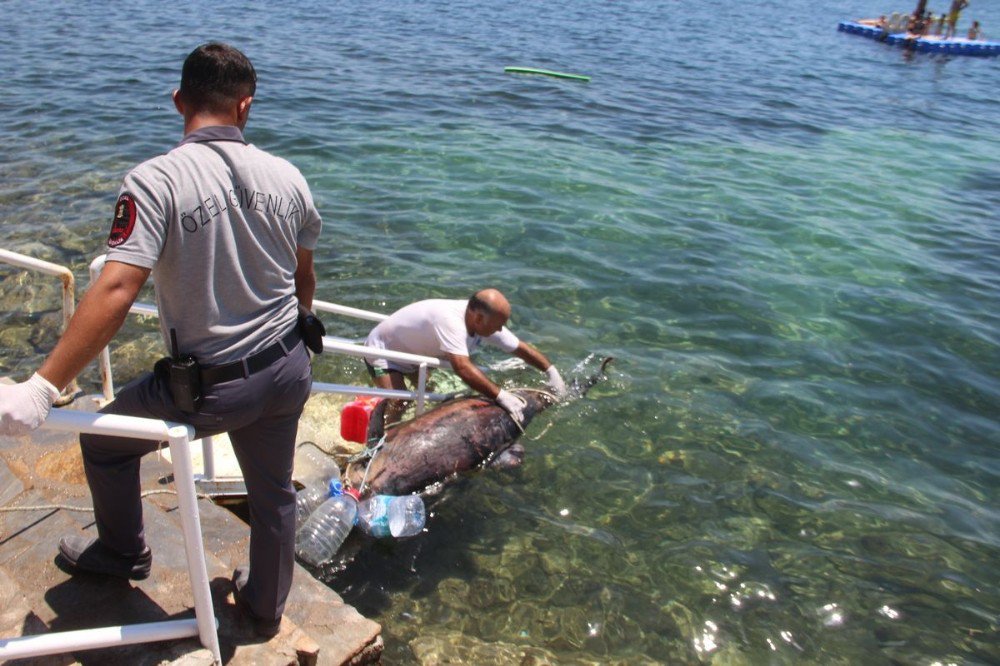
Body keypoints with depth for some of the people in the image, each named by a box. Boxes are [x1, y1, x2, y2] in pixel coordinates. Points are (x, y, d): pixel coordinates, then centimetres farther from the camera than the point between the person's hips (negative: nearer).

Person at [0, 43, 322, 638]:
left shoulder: (155, 181, -18)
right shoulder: (287, 176, -3)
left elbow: (115, 293, -28)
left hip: (213, 387, -5)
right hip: (288, 369, 5)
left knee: (105, 440, 24)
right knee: (274, 493, 23)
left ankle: (124, 554, 47)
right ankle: (267, 609, 45)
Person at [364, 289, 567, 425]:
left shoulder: (486, 322, -17)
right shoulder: (449, 320, -41)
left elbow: (521, 348, -6)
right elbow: (463, 368, -50)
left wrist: (551, 371, -12)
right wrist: (501, 395, -48)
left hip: (412, 353, 8)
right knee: (397, 405, -20)